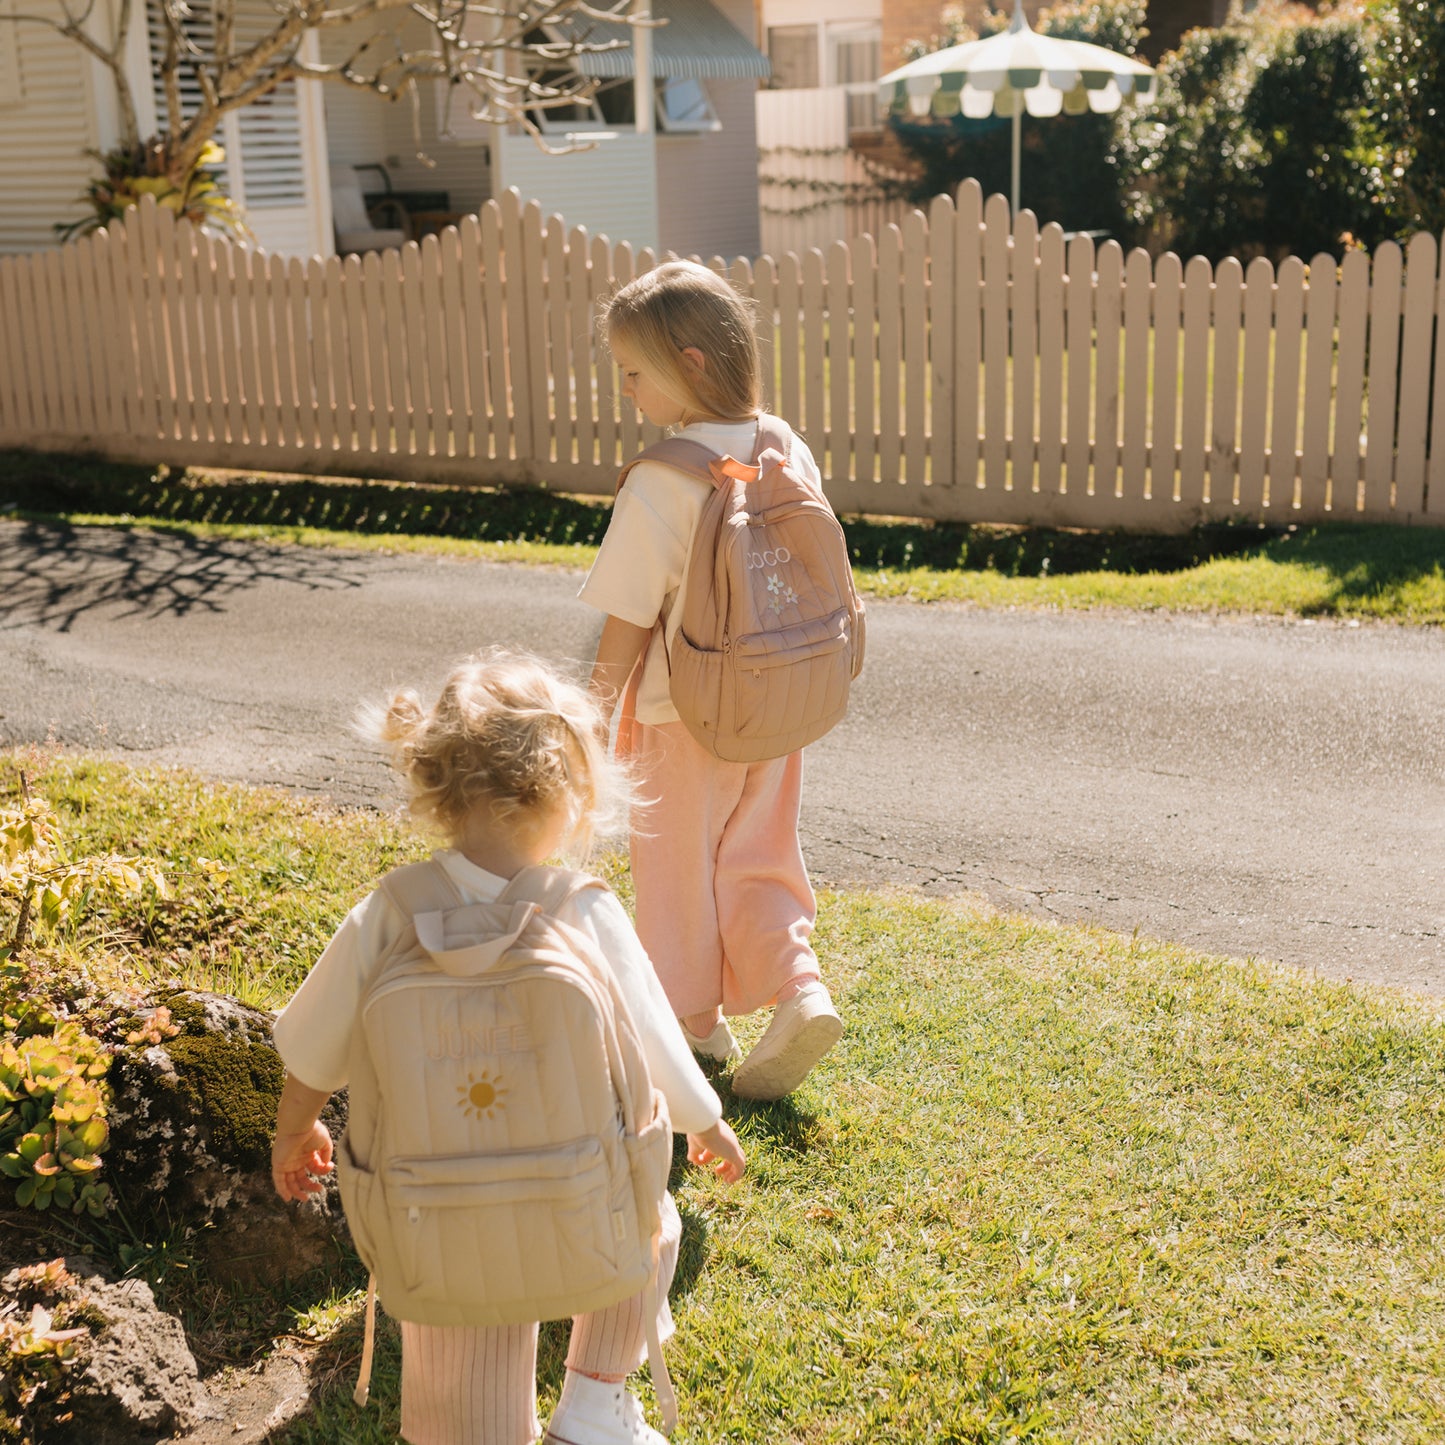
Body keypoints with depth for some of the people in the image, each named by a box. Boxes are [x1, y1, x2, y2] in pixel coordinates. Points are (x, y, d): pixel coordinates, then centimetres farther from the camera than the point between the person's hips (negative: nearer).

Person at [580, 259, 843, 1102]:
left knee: (680, 866, 14)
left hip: (690, 713, -5)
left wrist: (601, 705, -4)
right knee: (758, 858, 19)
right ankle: (799, 991, 1)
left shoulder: (664, 479, -21)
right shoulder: (791, 454, -2)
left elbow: (633, 614, -17)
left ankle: (697, 1020, 28)